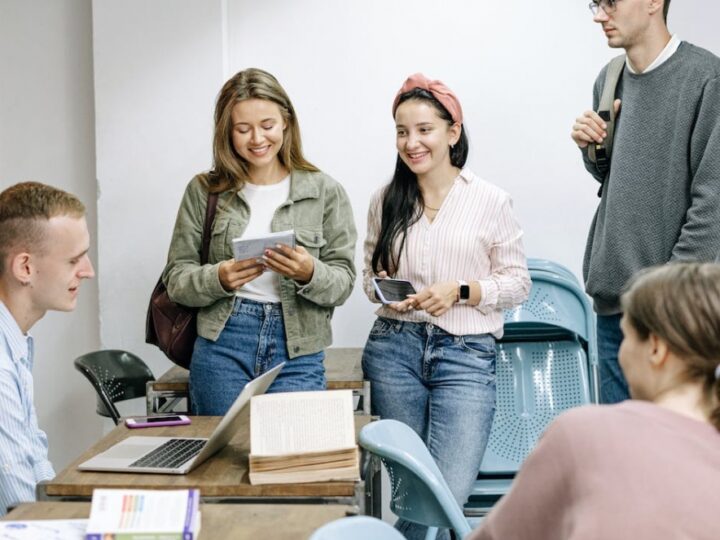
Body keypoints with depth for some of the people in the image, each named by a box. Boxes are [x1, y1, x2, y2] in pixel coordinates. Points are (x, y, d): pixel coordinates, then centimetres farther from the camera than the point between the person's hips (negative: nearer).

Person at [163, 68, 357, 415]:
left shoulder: (325, 192, 3)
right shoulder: (204, 191, 5)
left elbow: (342, 284, 2)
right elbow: (176, 279, 4)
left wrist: (309, 273, -19)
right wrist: (219, 279, -16)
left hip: (297, 353, 0)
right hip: (221, 347, 1)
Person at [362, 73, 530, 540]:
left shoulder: (491, 202, -1)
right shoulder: (386, 201, 8)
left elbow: (517, 282, 2)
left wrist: (460, 292, -14)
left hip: (466, 353, -3)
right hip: (395, 347, 3)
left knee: (449, 491, -14)